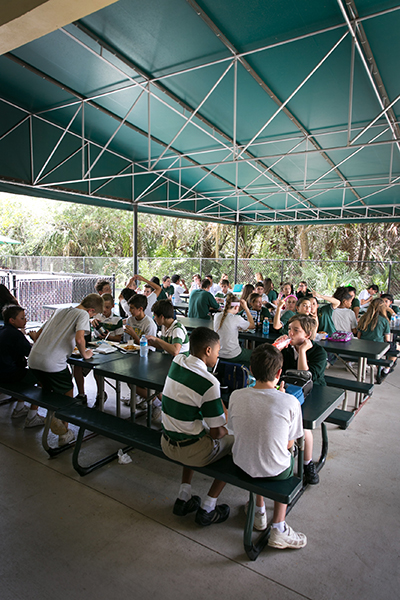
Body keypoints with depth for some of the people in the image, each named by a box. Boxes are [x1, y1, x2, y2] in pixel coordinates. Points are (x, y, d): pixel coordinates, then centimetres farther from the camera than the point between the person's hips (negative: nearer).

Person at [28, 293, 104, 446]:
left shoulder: (60, 311, 20)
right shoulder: (83, 314, -1)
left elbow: (38, 335, 25)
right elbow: (79, 339, -17)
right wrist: (85, 354, 1)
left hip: (34, 359, 7)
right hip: (53, 363, -6)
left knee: (47, 390, 30)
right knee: (67, 393, 15)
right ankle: (64, 432, 19)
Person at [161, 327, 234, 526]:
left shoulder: (176, 362, -5)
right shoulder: (209, 383, -24)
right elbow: (217, 432, -18)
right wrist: (227, 429, 4)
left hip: (166, 442, 7)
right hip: (191, 451, -7)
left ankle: (183, 498, 30)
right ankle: (207, 509, 19)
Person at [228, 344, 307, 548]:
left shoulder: (236, 396, -16)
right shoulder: (290, 402, -23)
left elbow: (235, 430, 1)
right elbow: (289, 444, -8)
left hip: (242, 465, 2)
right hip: (275, 471, -2)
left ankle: (259, 512, 44)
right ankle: (278, 529, 29)